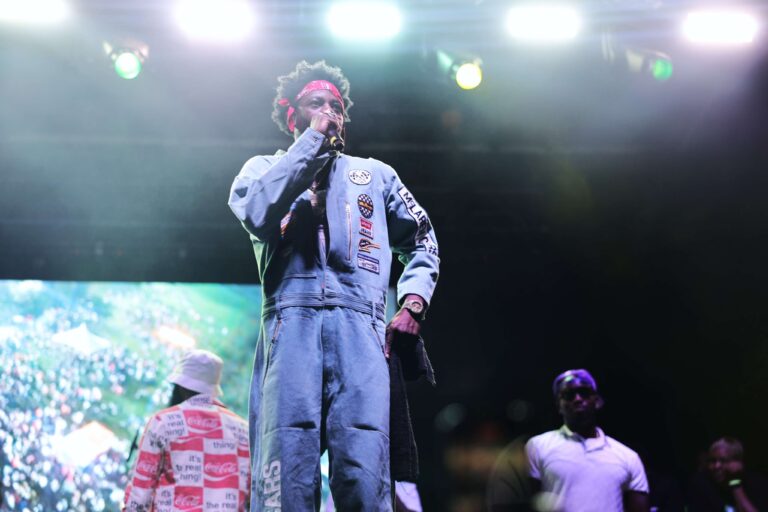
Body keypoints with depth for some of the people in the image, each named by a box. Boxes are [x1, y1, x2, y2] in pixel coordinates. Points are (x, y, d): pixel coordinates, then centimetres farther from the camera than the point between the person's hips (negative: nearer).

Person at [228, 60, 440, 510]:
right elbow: (258, 214, 0)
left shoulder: (374, 174, 29)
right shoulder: (265, 167, 23)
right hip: (292, 321, -1)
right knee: (286, 476, -14)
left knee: (365, 475, -14)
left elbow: (422, 239, 27)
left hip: (360, 325, 1)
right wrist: (312, 140, 6)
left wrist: (413, 303, 8)